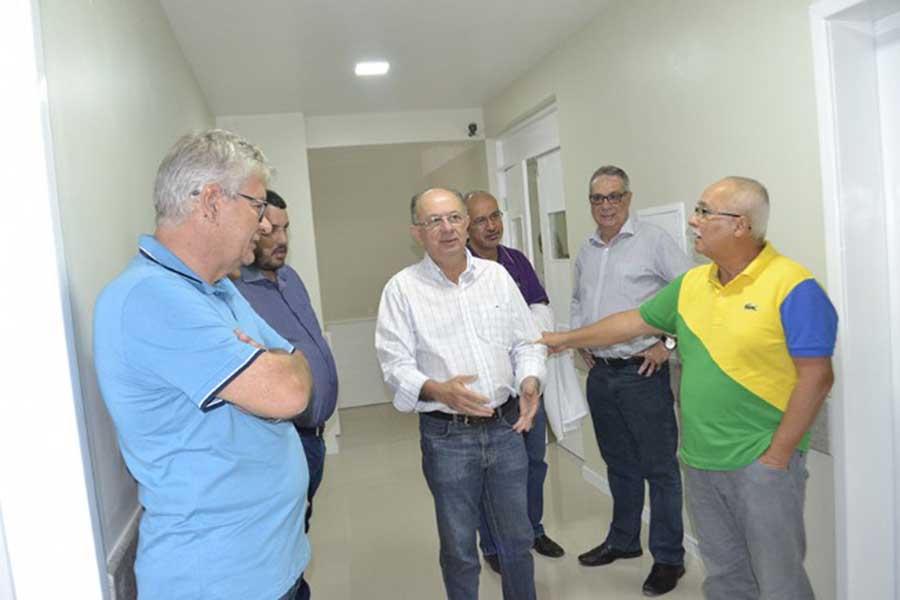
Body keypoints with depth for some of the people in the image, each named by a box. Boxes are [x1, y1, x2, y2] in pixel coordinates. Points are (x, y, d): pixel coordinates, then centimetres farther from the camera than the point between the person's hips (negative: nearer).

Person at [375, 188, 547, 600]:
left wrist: (530, 381, -11)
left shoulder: (497, 275, 5)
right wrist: (437, 390, -27)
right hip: (447, 436, -3)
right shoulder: (402, 288, -5)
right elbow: (395, 363, -9)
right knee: (459, 547, 12)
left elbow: (526, 341, 8)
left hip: (506, 426, 3)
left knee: (517, 539, 17)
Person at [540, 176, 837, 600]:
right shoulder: (691, 283, 6)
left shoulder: (792, 287, -14)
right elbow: (634, 321, 15)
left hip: (762, 462, -6)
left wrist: (777, 455, -14)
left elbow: (816, 376, -15)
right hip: (699, 461, 6)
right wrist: (567, 339, 19)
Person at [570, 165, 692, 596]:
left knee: (659, 467, 3)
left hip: (642, 371, -6)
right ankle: (623, 540, 35)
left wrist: (667, 343, -12)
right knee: (619, 463, 19)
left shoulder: (653, 241, -8)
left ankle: (669, 558, 18)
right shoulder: (586, 251, 12)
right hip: (600, 373, 6)